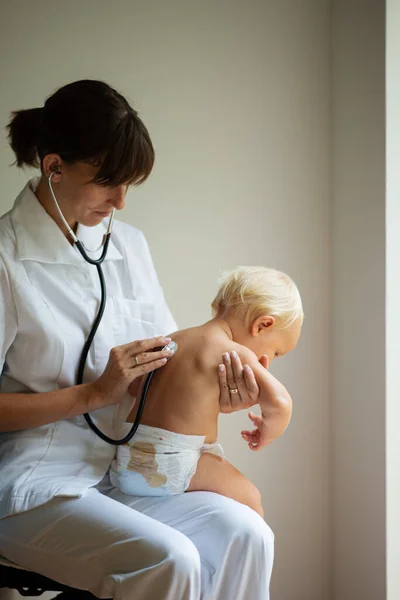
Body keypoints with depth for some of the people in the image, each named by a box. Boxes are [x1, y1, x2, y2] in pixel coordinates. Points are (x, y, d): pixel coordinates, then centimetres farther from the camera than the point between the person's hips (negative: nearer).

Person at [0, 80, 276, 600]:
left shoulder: (129, 245, 13)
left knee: (244, 535, -20)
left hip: (119, 474, 6)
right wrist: (96, 393, -14)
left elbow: (165, 364, 19)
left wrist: (214, 394, -2)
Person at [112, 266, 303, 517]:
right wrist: (269, 430, 1)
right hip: (170, 466, -8)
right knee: (248, 496, 4)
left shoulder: (175, 339, 13)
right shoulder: (235, 353, -10)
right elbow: (279, 401, -20)